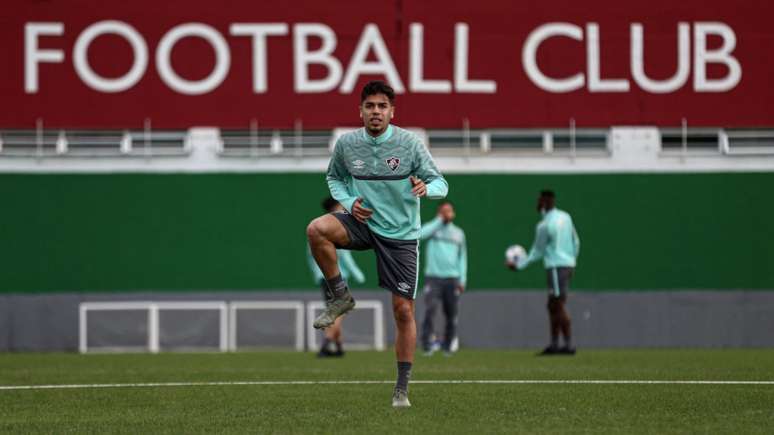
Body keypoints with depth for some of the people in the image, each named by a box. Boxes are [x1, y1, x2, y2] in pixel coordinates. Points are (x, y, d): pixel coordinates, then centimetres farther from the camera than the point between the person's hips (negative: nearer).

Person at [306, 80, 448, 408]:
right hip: (363, 221, 2)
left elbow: (440, 183, -6)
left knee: (404, 310, -2)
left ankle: (402, 388, 11)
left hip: (401, 234, -1)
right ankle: (341, 297, -9)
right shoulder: (346, 144, -4)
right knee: (317, 230, -30)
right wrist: (349, 202, -6)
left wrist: (426, 188, -31)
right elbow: (334, 178, 14)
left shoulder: (409, 143, -10)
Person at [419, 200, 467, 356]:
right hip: (433, 277, -3)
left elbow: (462, 257, 17)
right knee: (430, 310, -19)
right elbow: (420, 234, -20)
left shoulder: (458, 233, 15)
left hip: (452, 279, 3)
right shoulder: (433, 227, 4)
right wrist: (439, 220, -14)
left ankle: (447, 346, 15)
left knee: (451, 315, 3)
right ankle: (427, 345, -17)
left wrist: (462, 279, 7)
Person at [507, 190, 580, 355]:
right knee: (553, 306, 14)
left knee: (558, 306, -7)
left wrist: (519, 265, 5)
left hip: (556, 267, -9)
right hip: (568, 265, 9)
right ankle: (554, 345, 14)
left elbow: (537, 252, -5)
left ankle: (569, 346, -10)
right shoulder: (565, 217, 9)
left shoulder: (544, 226, -14)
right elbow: (576, 242, 16)